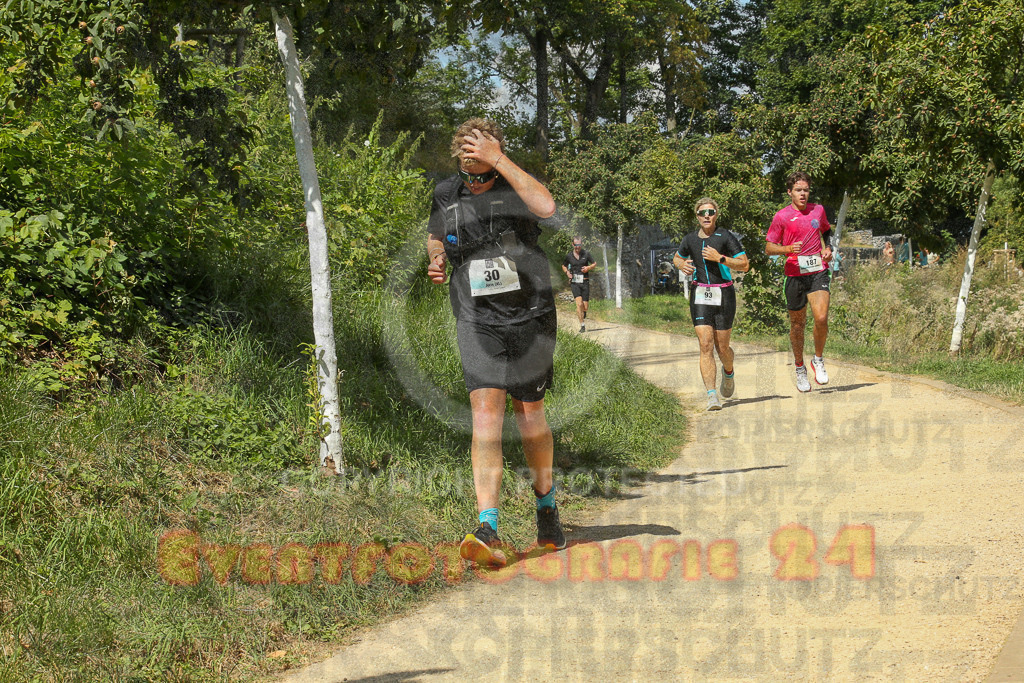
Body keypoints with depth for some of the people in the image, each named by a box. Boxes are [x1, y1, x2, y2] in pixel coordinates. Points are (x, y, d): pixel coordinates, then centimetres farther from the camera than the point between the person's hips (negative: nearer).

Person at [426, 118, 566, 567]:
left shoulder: (516, 185, -5)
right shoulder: (445, 195, 4)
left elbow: (546, 207, -28)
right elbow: (435, 236, 25)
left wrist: (499, 162, -28)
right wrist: (436, 260, 2)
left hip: (530, 316, -1)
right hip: (477, 320, 1)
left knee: (529, 416, 9)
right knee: (486, 412, -14)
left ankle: (546, 505, 34)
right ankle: (487, 530, -22)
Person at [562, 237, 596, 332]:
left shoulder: (586, 254, -1)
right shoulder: (569, 256, 2)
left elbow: (595, 264, 11)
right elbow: (564, 266, 19)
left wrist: (588, 268, -9)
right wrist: (567, 272, -2)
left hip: (585, 282, 1)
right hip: (574, 282, 0)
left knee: (585, 306, 2)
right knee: (579, 304, -17)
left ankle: (584, 314, 40)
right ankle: (582, 325, -10)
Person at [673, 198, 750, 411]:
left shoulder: (726, 237, -4)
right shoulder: (690, 239, 6)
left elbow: (745, 265, -7)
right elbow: (677, 258, 26)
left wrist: (720, 258, -18)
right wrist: (682, 265, 2)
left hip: (723, 296, -2)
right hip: (700, 296, 2)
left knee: (722, 347, 5)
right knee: (706, 345, -12)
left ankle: (729, 373, 41)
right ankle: (712, 395, -17)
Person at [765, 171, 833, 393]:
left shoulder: (818, 210, 9)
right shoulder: (782, 216, -1)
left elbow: (827, 231, 29)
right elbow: (769, 248, 1)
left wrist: (828, 248, 10)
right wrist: (788, 249, -18)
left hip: (818, 272, 1)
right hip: (795, 274, -1)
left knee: (821, 318, -16)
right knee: (797, 323, 7)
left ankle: (818, 360, 6)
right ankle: (800, 368, 25)